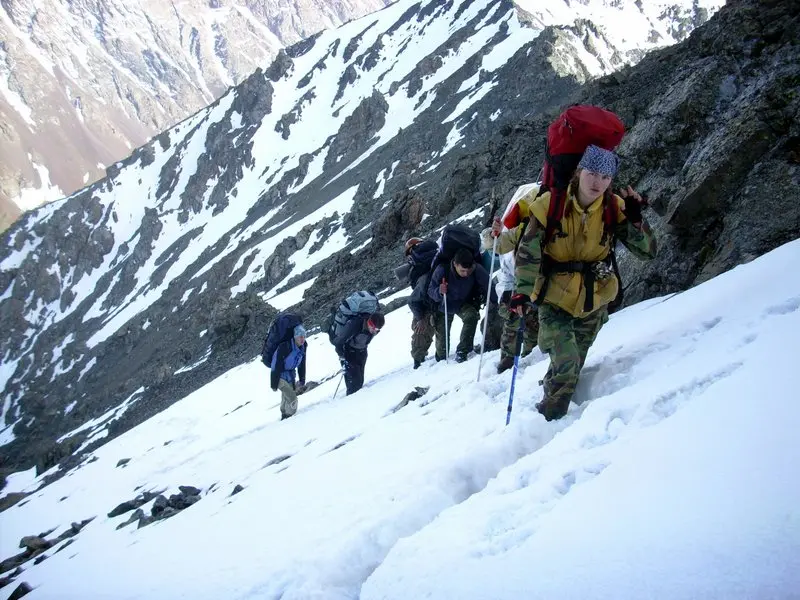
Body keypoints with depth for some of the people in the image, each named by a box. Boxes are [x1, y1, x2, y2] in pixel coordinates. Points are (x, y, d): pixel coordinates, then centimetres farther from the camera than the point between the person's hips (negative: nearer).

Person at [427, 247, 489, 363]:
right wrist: (439, 292, -48)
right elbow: (430, 291, -28)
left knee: (471, 316, -32)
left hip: (464, 304, 1)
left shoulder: (477, 270, -32)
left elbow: (487, 286, -18)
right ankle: (441, 358, 41)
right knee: (442, 338, 7)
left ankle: (462, 351, -23)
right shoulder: (442, 270, -35)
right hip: (445, 306, 0)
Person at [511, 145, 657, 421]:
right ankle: (547, 418, -1)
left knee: (573, 367, 16)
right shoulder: (551, 204, -17)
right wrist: (523, 291, -22)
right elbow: (529, 251, -11)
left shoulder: (614, 208, -10)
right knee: (566, 365, -18)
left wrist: (635, 220, -28)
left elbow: (647, 251, -11)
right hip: (555, 300, -3)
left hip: (594, 302, 3)